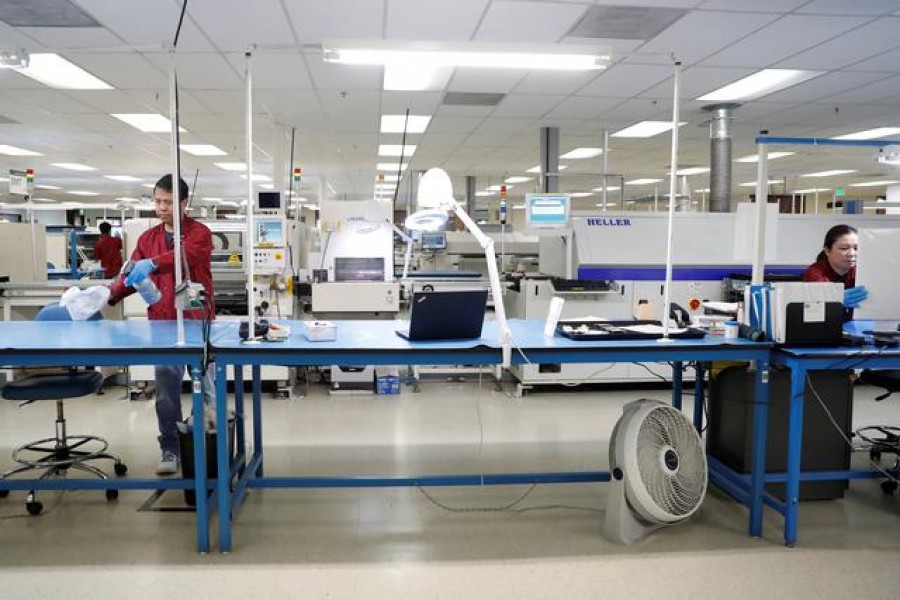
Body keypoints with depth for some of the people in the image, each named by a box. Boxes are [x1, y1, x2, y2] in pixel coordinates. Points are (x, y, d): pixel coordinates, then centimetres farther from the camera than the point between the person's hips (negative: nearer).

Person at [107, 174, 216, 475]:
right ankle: (169, 448, 17)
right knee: (166, 389, 5)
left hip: (198, 321, -3)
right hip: (162, 324, 4)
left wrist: (152, 263, -40)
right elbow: (132, 275, 9)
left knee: (206, 385, 5)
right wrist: (109, 294, -9)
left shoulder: (199, 233, -3)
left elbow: (186, 254, -24)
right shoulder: (147, 238, 12)